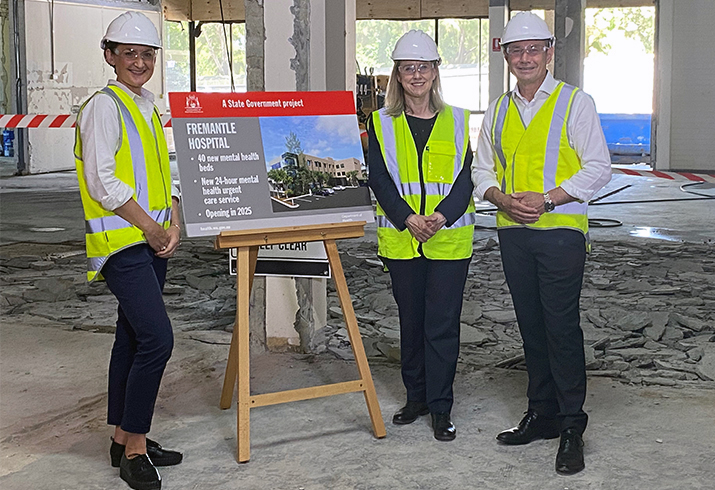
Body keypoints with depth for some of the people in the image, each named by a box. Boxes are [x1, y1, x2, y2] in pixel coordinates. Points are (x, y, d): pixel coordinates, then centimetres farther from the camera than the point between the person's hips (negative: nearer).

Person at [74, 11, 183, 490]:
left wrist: (173, 224, 4)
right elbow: (103, 183, -15)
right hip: (122, 242, -8)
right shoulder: (104, 107, -9)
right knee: (157, 338, -15)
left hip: (153, 242, 9)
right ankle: (134, 450, -4)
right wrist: (151, 229, -11)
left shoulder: (149, 108, 17)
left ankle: (124, 438, 23)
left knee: (133, 339, 13)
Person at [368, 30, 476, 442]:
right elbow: (379, 179, -3)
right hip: (400, 239, 1)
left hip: (449, 239, -1)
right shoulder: (382, 123, 5)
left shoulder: (457, 121, 6)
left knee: (443, 323, -1)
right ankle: (416, 397, 27)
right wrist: (408, 219, -17)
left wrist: (442, 216, -16)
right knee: (411, 321, 12)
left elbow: (466, 177, 0)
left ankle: (440, 407, 9)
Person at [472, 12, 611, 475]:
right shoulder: (498, 111, 14)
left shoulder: (575, 103, -1)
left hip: (561, 229, -5)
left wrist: (547, 199, -14)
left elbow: (598, 168, -6)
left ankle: (572, 426, 2)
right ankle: (541, 414, 21)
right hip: (513, 230, 5)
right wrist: (502, 199, -5)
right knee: (531, 326, 10)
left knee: (562, 326, -7)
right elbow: (483, 169, 16)